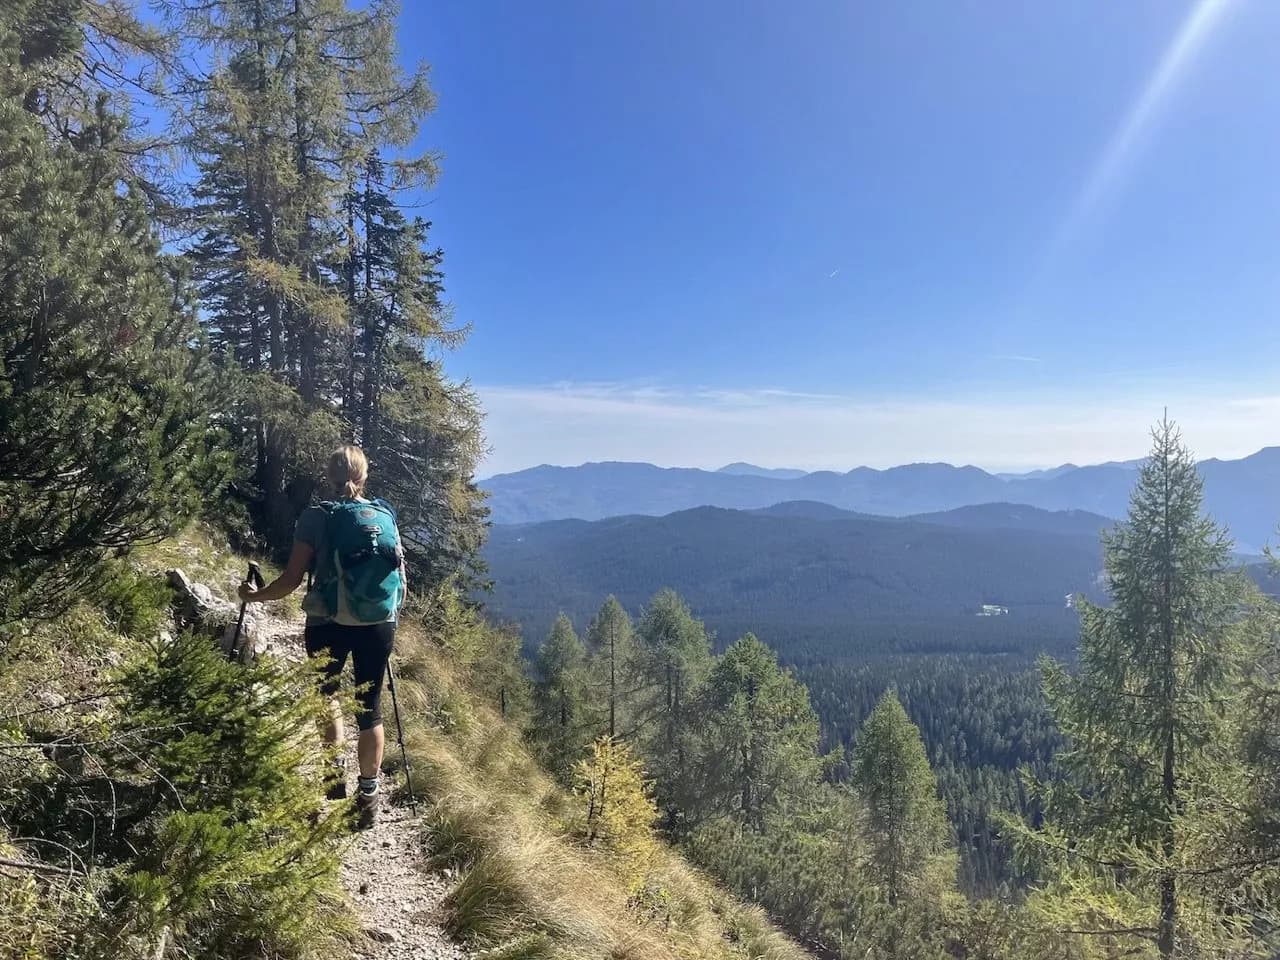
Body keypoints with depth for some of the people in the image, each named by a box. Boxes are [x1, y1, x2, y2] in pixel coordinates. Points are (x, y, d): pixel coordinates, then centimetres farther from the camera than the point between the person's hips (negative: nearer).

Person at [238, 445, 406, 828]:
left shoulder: (316, 518, -5)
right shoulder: (385, 516, 4)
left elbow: (291, 580, -7)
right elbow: (398, 571, 6)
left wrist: (255, 595, 11)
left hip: (329, 624, -2)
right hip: (379, 625, 2)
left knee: (325, 691, 25)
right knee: (369, 706, 11)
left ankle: (336, 769, 15)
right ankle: (368, 794, 17)